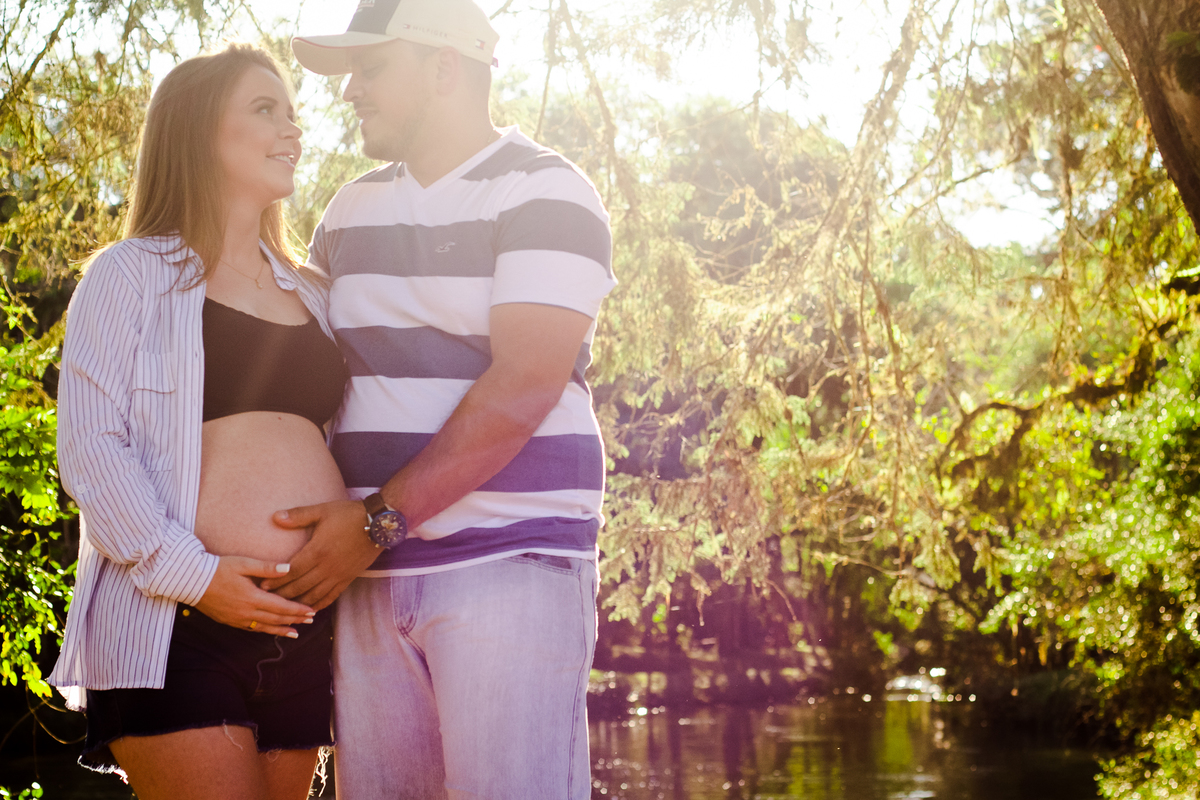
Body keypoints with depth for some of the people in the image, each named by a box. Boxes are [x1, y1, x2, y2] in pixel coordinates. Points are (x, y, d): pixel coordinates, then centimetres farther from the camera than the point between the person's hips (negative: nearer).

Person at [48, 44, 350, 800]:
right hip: (174, 624, -5)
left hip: (301, 626, 6)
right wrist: (190, 573, -16)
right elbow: (90, 442, -6)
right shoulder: (131, 275, 3)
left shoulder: (313, 297, 20)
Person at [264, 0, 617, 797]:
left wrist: (379, 520, -17)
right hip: (371, 576, 6)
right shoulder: (355, 208, 18)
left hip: (510, 560, -6)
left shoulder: (546, 194, -4)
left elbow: (524, 387, -14)